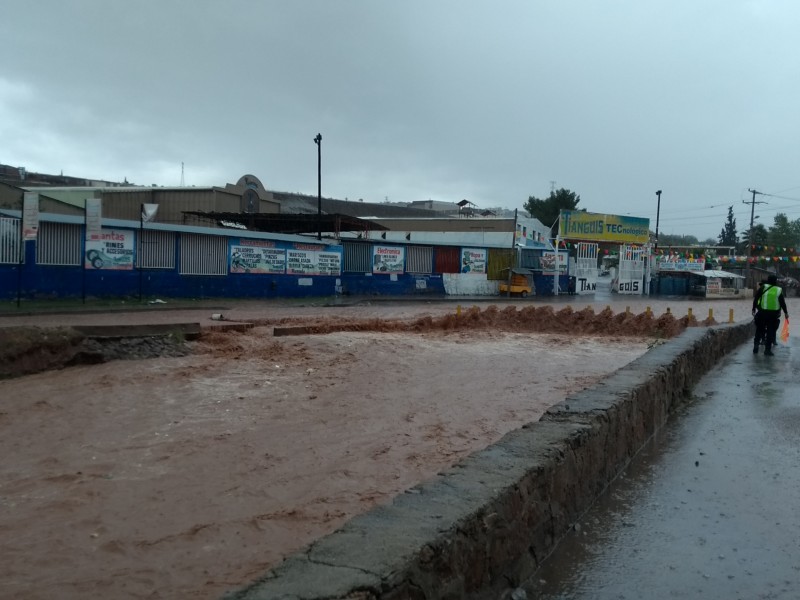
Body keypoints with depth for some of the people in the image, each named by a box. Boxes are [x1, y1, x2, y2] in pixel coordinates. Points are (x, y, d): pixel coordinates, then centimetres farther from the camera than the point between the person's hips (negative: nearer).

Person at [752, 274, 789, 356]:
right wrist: (786, 312, 15)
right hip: (774, 314, 0)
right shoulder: (779, 290, 2)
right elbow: (782, 302, 5)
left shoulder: (763, 288, 1)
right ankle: (767, 349, 5)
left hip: (762, 312, 0)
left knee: (759, 330, 14)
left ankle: (756, 345, 6)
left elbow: (755, 299, -1)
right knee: (771, 331, 6)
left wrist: (754, 309, 6)